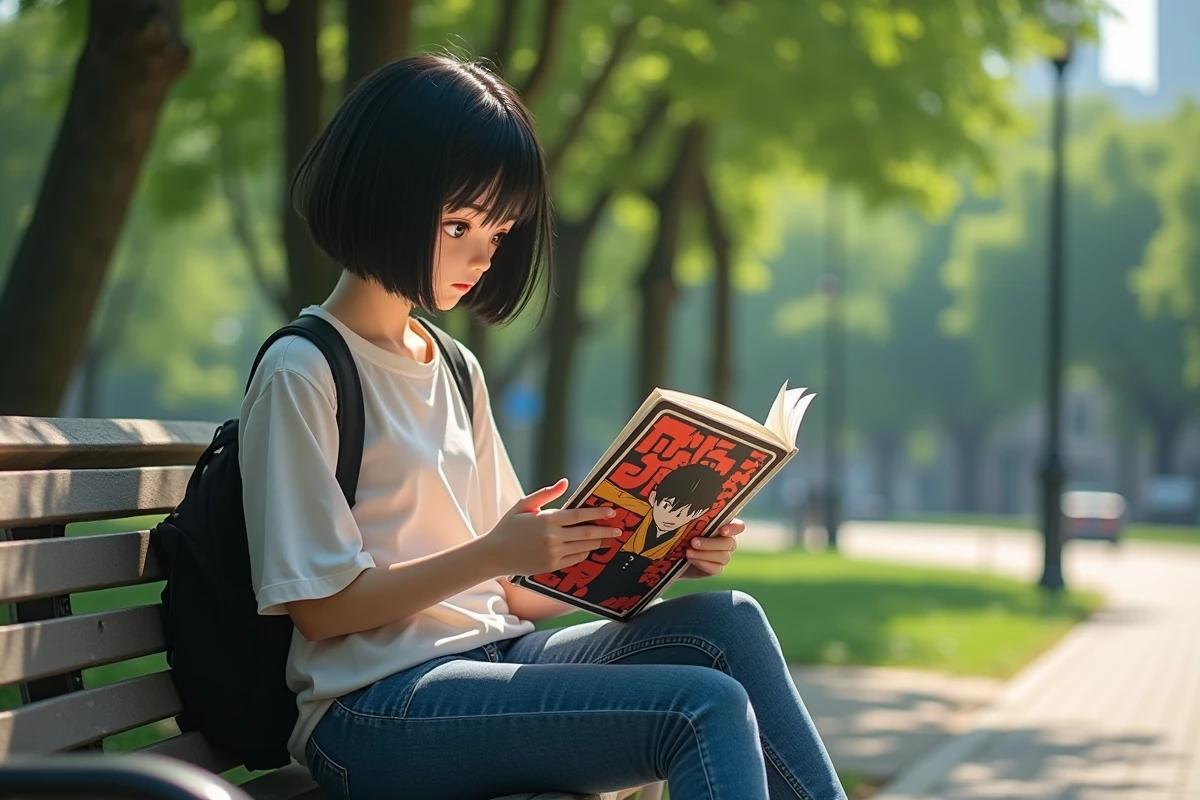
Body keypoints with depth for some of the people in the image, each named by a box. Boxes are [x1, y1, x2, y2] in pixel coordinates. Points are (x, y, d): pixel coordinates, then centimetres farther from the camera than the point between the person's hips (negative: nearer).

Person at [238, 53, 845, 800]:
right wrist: (494, 553, -20)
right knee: (708, 710, -23)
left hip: (493, 663, 7)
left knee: (725, 621, -15)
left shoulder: (457, 371, 18)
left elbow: (511, 589, 15)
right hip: (377, 707, -7)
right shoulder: (302, 373, -6)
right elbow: (321, 606, -11)